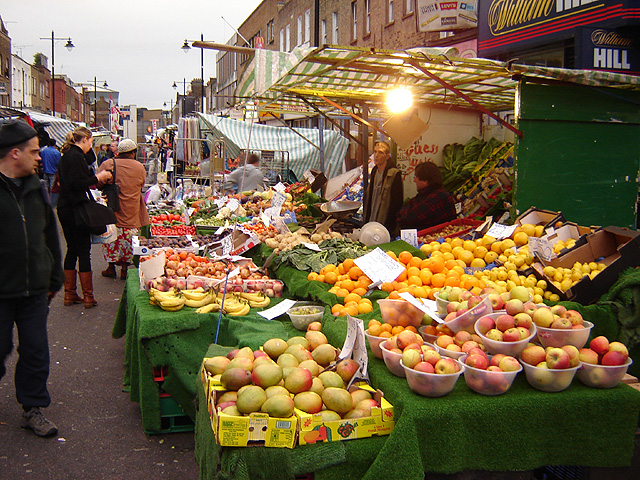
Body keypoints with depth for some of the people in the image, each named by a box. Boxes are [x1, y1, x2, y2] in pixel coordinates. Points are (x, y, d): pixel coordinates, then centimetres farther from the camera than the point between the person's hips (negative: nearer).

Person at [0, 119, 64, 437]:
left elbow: (50, 236, 16)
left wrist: (54, 279, 16)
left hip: (35, 290, 5)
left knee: (35, 351, 10)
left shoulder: (35, 188, 9)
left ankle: (33, 409, 23)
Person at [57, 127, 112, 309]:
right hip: (75, 209, -10)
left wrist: (95, 178, 12)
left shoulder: (66, 155, 15)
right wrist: (97, 178, -10)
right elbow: (77, 183, -22)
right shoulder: (76, 156, -14)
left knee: (72, 249, 15)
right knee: (84, 251, -3)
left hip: (64, 208, 10)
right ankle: (88, 296, 3)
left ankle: (70, 294, 21)